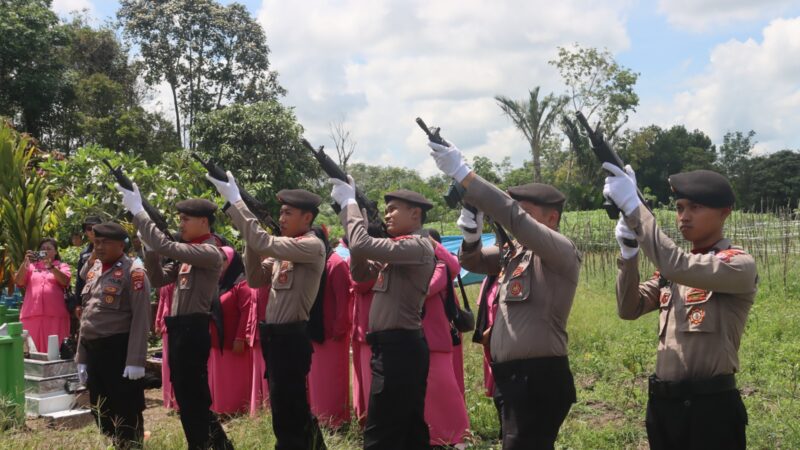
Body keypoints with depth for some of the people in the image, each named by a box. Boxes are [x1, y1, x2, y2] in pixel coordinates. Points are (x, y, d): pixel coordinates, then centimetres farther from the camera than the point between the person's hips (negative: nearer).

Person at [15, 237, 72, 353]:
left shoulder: (62, 266, 15)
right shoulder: (31, 266, 20)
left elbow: (65, 281, -5)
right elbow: (19, 282, 5)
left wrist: (50, 266, -17)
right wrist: (25, 262, -8)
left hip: (55, 315, -2)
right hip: (31, 314, 2)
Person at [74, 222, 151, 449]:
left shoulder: (132, 271, -9)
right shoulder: (93, 270, 14)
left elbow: (141, 318, -14)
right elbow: (86, 314, 18)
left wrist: (135, 360, -19)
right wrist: (81, 358, 16)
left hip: (119, 350, -8)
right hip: (93, 350, 8)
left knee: (127, 412, 0)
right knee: (100, 412, 14)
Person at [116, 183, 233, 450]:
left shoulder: (211, 253, -13)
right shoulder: (187, 254, 16)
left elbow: (165, 246, -23)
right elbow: (159, 279, 15)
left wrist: (137, 211, -19)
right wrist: (149, 248, 1)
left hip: (193, 330, -9)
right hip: (178, 329, 9)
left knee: (194, 398, -5)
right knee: (186, 397, 14)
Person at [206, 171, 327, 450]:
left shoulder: (313, 246, -14)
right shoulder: (286, 249, 13)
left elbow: (264, 243, -24)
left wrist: (234, 201, -21)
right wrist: (248, 239, 1)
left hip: (291, 338, -9)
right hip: (275, 336, 9)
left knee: (286, 415, -4)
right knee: (293, 409, 18)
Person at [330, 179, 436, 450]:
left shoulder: (418, 246, -13)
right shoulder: (400, 248, 17)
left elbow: (362, 245, -25)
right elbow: (361, 274, 15)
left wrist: (349, 202, -10)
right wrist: (348, 213, 5)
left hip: (399, 347, -10)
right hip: (399, 346, 10)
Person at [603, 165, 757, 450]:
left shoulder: (740, 265, -9)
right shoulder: (669, 271, 12)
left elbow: (678, 267, -25)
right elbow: (629, 309, 3)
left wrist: (632, 206, -26)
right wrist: (628, 252, -10)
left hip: (711, 406, -6)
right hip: (663, 404, 6)